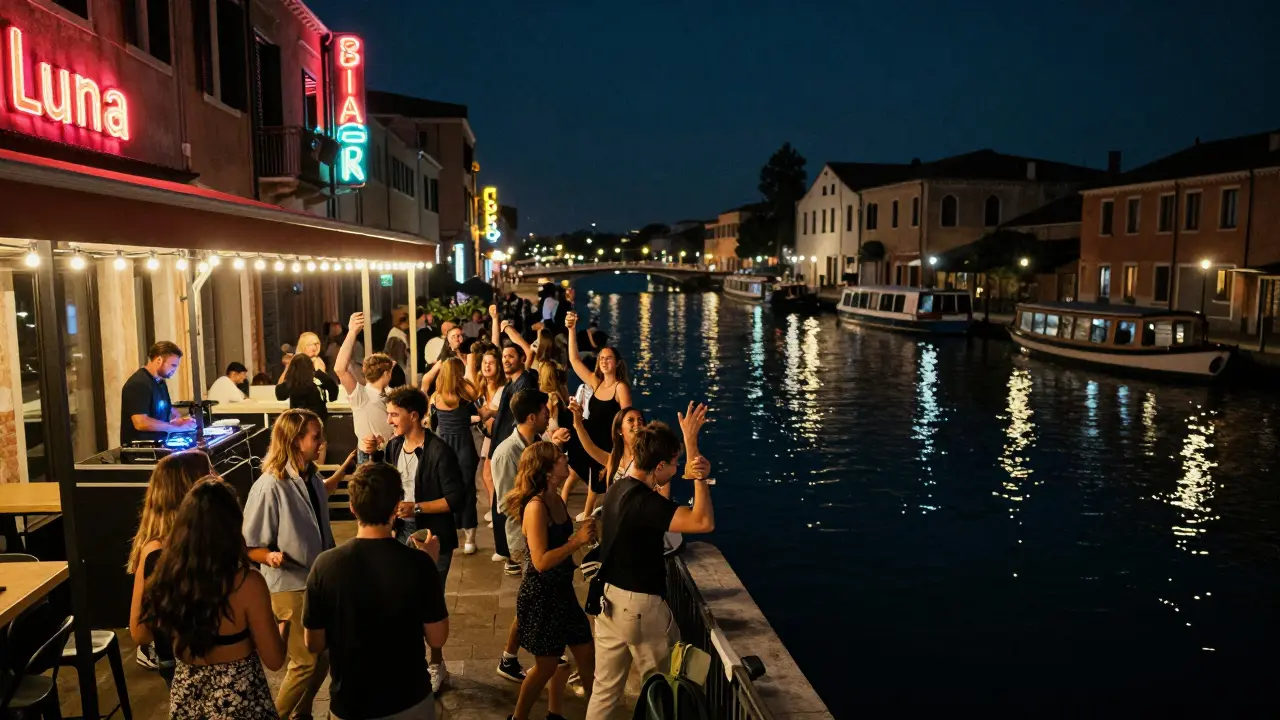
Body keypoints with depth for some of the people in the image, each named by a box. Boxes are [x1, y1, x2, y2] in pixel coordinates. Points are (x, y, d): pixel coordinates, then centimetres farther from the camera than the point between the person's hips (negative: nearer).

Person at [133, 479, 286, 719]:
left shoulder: (161, 575, -16)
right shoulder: (247, 583, -26)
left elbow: (140, 635, 5)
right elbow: (274, 660, -15)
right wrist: (282, 627, 3)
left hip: (185, 696, 4)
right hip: (238, 700, -4)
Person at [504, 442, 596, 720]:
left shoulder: (557, 500, 2)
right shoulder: (536, 507, -23)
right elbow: (541, 561, -27)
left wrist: (585, 533, 2)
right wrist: (577, 541, -24)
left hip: (562, 590, 9)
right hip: (540, 595, -8)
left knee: (586, 653, 16)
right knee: (546, 665, 8)